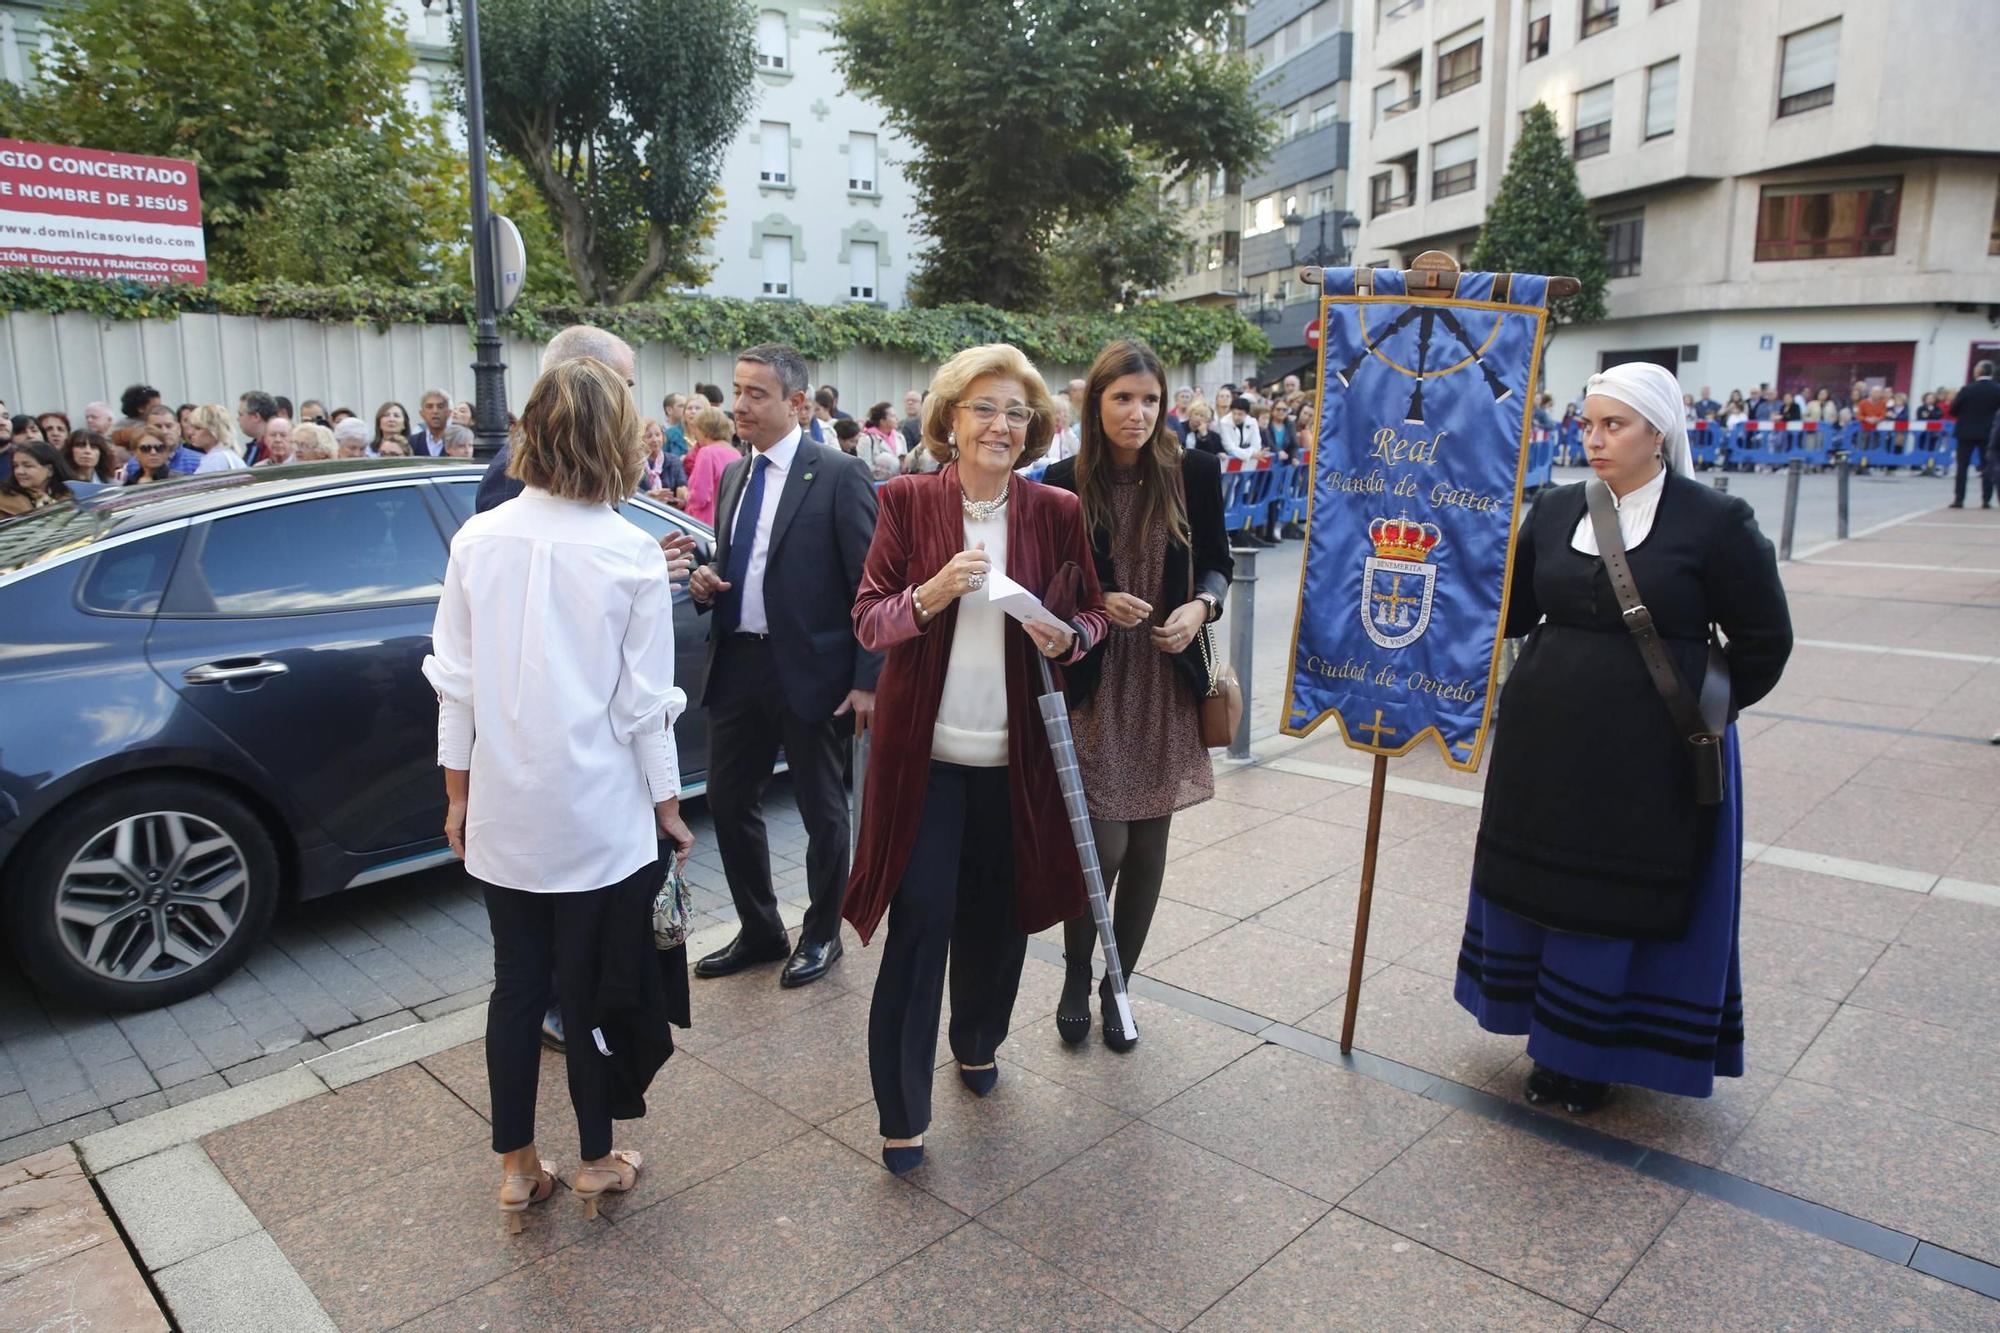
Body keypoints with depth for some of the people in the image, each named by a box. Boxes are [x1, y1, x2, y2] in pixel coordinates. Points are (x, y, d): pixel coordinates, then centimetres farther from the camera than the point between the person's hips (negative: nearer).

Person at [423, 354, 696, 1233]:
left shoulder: (479, 540, -4)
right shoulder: (631, 553, -13)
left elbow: (454, 680, 1)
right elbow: (645, 701, -10)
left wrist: (458, 792, 12)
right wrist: (668, 806, 1)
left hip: (503, 813, 3)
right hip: (599, 814, -3)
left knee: (517, 985, 17)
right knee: (592, 990, 12)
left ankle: (517, 1169, 30)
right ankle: (596, 1165, 29)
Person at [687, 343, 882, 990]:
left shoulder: (839, 474, -9)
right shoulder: (732, 475, 12)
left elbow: (870, 584, -12)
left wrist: (867, 679, -16)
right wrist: (707, 582, -2)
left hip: (809, 669, -6)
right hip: (737, 663, 7)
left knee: (822, 810, 10)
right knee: (729, 801, 12)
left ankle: (821, 935, 29)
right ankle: (759, 930, 32)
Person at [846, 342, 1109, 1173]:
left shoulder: (1057, 512, 2)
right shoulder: (907, 501, -3)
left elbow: (1093, 615, 10)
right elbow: (866, 621, -4)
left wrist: (1066, 636, -13)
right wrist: (931, 593, -23)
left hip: (1015, 754, 2)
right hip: (925, 752, -2)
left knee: (997, 917, 14)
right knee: (920, 924, -1)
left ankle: (976, 1045, 42)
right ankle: (902, 1114, 12)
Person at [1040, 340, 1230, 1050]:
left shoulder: (1194, 472, -3)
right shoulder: (1064, 482, -6)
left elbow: (1217, 563, 9)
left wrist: (1201, 606, -11)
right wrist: (1097, 603, -16)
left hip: (1168, 681, 2)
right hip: (1094, 681, -2)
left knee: (1148, 845, 9)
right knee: (1105, 843, -4)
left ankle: (1118, 985, 30)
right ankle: (1076, 980, 24)